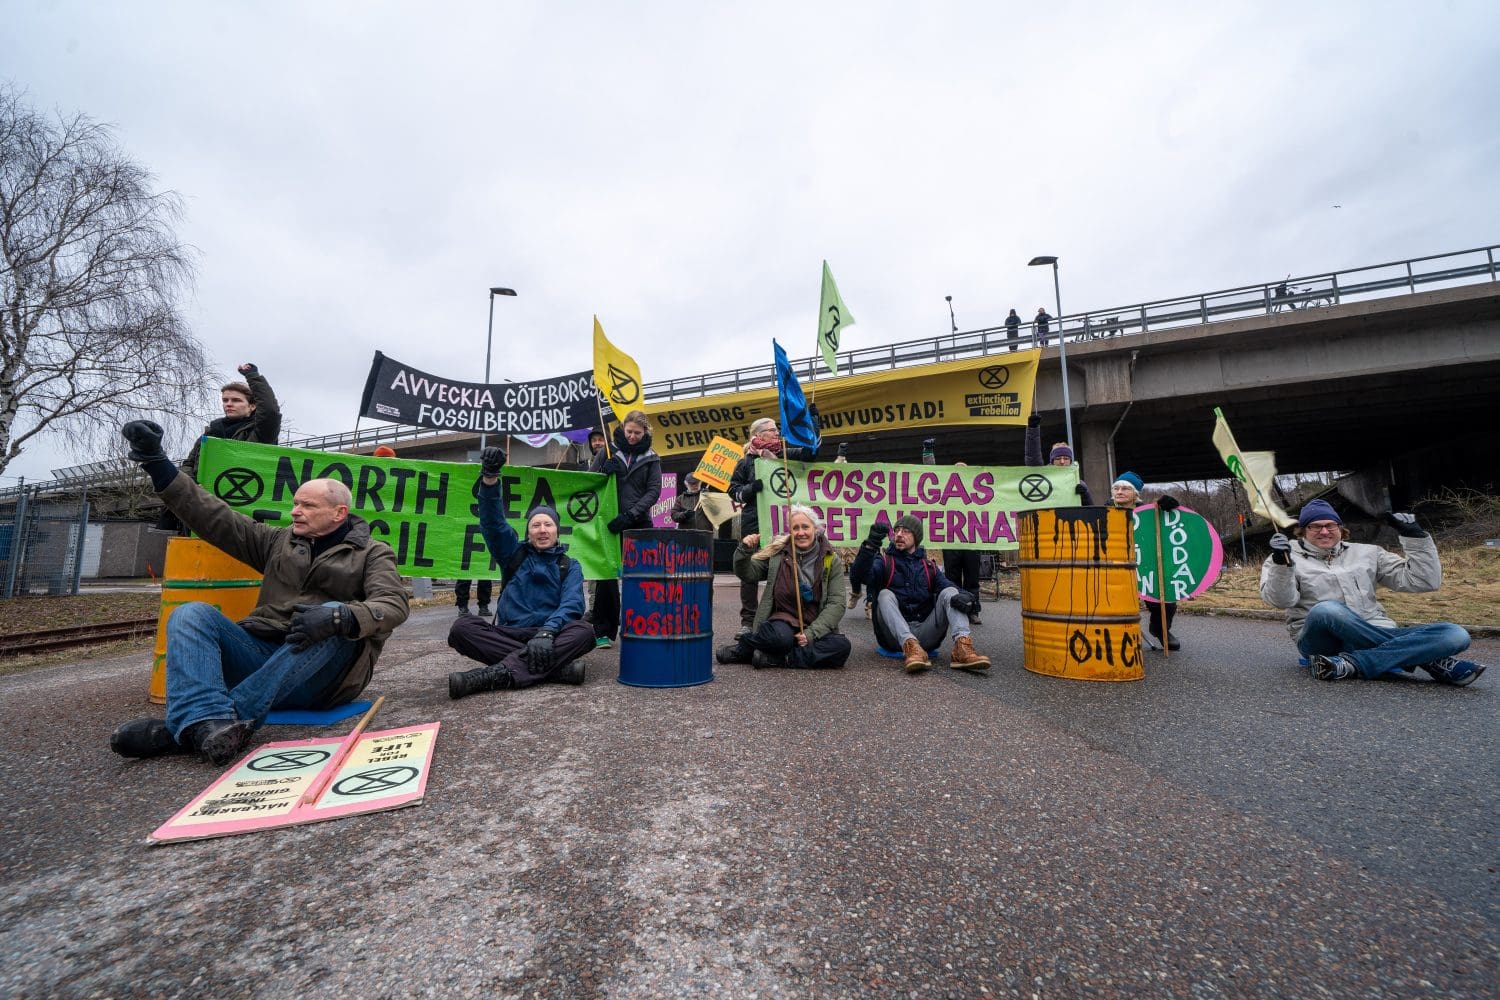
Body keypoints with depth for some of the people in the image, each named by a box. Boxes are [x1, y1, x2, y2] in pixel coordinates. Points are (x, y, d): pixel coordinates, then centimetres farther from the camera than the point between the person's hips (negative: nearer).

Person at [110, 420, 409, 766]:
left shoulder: (372, 554, 5)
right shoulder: (280, 541, 20)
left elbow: (393, 604, -13)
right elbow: (216, 518, 11)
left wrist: (342, 617, -33)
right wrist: (159, 466, 3)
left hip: (323, 675, -4)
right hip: (262, 653, 5)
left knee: (337, 620, -34)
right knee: (191, 614, -14)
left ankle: (189, 727, -35)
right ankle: (211, 721, -41)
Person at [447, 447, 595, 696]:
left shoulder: (570, 567, 11)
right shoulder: (514, 553, 15)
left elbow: (571, 604, -7)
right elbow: (493, 521, -2)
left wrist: (547, 632, -28)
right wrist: (489, 479, -20)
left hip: (551, 637, -1)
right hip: (508, 635, 2)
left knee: (583, 631, -32)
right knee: (461, 628, -27)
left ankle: (496, 674, -39)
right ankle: (555, 666, -35)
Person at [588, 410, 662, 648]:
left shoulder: (651, 458, 9)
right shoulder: (607, 451, 8)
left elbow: (654, 491, -1)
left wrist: (630, 514, -14)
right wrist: (605, 471, -12)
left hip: (639, 524, 1)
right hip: (609, 522, 0)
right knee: (607, 575, -4)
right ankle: (604, 631, 4)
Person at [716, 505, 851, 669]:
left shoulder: (831, 561, 0)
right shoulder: (778, 553, 3)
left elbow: (836, 603, -6)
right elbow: (746, 573, 5)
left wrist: (811, 633, -17)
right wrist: (744, 551, -17)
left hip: (816, 626, 2)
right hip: (784, 620, -2)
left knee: (842, 646, -28)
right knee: (780, 637, -37)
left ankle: (773, 658, -22)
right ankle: (740, 648, -6)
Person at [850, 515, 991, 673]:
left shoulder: (929, 566, 18)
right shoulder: (884, 561, 7)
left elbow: (947, 585, 0)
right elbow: (862, 574, -14)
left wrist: (963, 596, -24)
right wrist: (871, 544, -31)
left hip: (924, 633, 2)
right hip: (895, 635, -2)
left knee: (949, 593, -11)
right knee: (885, 595, -24)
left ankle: (962, 647, -32)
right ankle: (910, 647, -41)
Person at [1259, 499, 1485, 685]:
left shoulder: (1367, 553, 19)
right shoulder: (1289, 558, 4)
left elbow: (1424, 581, 15)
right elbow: (1281, 600, -14)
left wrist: (1414, 536, 8)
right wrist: (1281, 563, -31)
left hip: (1377, 635, 5)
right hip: (1321, 639, -4)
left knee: (1454, 635, -19)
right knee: (1325, 610, -39)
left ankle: (1350, 664, -31)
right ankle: (1426, 659, -21)